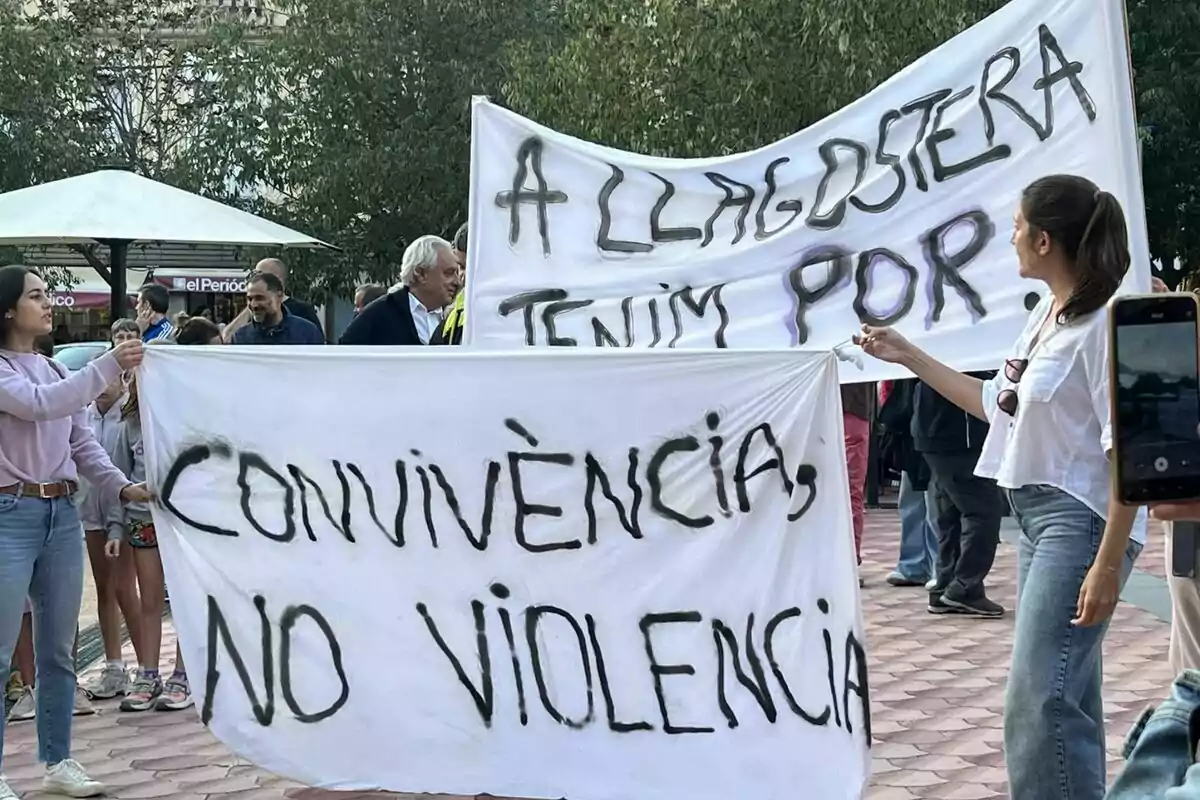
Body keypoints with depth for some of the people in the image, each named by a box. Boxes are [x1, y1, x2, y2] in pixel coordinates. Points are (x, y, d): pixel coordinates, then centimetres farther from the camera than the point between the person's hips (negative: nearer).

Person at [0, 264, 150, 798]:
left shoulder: (56, 370, 15)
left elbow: (82, 444, 14)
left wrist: (121, 487, -1)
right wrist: (109, 367, -25)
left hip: (62, 514, 7)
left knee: (58, 647, 11)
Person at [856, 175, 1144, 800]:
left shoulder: (1103, 324, -16)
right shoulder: (1046, 315, 12)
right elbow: (998, 406, 22)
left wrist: (1109, 565, -23)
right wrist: (908, 356, 22)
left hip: (1079, 521, -9)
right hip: (1037, 515, 9)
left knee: (1036, 701, -13)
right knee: (1065, 698, 13)